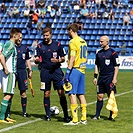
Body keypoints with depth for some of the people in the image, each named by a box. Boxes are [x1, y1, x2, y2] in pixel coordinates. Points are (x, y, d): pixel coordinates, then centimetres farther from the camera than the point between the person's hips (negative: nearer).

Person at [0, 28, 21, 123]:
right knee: (8, 95, -11)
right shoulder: (11, 45, -14)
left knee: (10, 94, 14)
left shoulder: (10, 44, 16)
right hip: (9, 73, -10)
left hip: (11, 73, 10)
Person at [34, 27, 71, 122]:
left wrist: (57, 60, -13)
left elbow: (63, 58, 8)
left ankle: (66, 115, 1)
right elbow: (36, 60, 3)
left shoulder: (57, 45, 4)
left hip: (56, 70, -1)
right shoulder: (40, 46, 5)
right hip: (45, 71, 1)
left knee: (61, 92, -5)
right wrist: (37, 60, -20)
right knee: (47, 94, 4)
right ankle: (48, 115, 14)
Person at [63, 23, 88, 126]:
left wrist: (67, 72, -17)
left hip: (75, 70, -8)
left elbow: (72, 58, -18)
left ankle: (75, 120, -9)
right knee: (81, 94, 12)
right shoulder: (83, 41, 14)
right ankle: (84, 119, 14)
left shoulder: (73, 42, -11)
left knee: (72, 94, -6)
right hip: (82, 70, 8)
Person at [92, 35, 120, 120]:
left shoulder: (113, 53, -6)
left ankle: (111, 116, 7)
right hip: (101, 77, 5)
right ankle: (97, 115, 8)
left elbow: (116, 66, -7)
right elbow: (97, 65, 19)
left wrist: (114, 78, -13)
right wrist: (95, 77, 12)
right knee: (100, 96, 4)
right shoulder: (99, 53, 12)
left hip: (109, 78, -5)